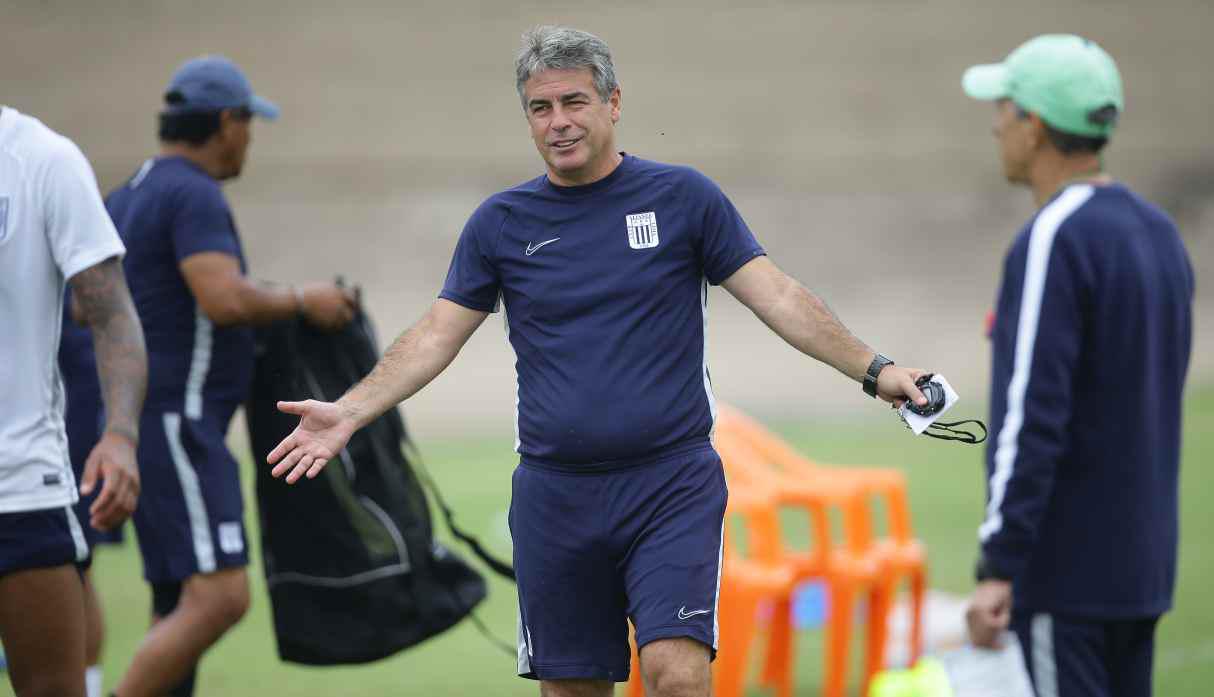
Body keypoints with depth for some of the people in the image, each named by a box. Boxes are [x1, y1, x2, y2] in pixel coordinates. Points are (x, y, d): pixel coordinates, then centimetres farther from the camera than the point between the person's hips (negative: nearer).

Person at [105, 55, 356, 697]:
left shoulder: (124, 199, 16)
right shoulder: (195, 194, -13)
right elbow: (226, 300, -25)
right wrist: (301, 301, -9)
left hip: (145, 423, 11)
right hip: (177, 423, -11)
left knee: (179, 607, 12)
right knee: (219, 596, -17)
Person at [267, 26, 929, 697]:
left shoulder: (683, 197, 0)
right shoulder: (501, 221, 6)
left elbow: (777, 296, 0)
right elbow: (436, 335, 8)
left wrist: (871, 369, -11)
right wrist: (349, 411, -4)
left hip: (671, 484, -3)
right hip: (554, 496, 3)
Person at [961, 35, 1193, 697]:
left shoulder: (1052, 242, -15)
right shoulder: (1158, 232, 13)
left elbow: (1032, 417, -20)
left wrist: (997, 567, -19)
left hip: (1061, 572, -9)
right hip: (1142, 565, 9)